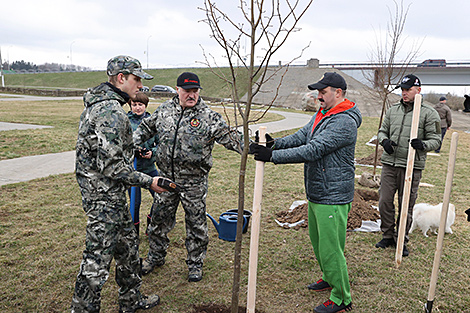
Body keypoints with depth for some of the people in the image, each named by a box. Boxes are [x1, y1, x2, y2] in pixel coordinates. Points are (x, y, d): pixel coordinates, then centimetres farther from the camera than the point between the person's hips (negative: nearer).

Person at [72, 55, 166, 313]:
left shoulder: (98, 103, 12)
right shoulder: (112, 112, -22)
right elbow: (111, 165, -26)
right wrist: (148, 182, -19)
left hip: (111, 194, 11)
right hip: (105, 197, -11)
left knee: (128, 244, 20)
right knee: (98, 258, 2)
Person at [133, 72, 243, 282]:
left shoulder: (208, 117, -9)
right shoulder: (164, 111, 3)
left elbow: (229, 137, -15)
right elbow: (147, 127, 18)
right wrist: (133, 143, 7)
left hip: (194, 182, -3)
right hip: (166, 178, 3)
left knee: (196, 223, 8)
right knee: (159, 219, 16)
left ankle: (195, 264, 28)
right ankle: (156, 257, 39)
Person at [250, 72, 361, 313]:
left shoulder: (344, 122, -21)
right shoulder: (322, 114, 12)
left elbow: (312, 150, -28)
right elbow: (301, 136, 6)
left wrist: (272, 156, -29)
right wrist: (276, 143, -13)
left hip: (332, 197, -10)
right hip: (315, 193, 10)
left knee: (330, 248, 0)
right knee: (317, 240, 23)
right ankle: (329, 278, 45)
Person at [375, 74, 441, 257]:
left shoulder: (429, 113, 0)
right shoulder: (392, 110, 12)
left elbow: (435, 140, 0)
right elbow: (382, 131, 19)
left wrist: (422, 144, -22)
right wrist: (384, 141, -4)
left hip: (412, 167, -3)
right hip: (389, 163, 4)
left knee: (406, 206, 5)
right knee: (385, 202, 5)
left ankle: (402, 240, 23)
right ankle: (388, 236, 24)